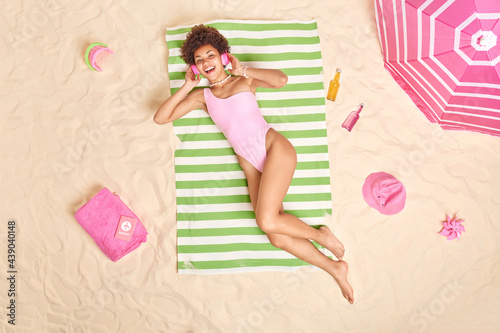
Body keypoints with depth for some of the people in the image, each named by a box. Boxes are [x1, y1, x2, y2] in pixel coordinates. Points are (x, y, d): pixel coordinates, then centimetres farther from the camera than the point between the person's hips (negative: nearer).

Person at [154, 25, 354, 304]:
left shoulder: (244, 81, 12)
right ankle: (334, 268, 6)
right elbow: (161, 118, 13)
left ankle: (322, 235, 2)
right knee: (277, 237, -11)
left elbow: (281, 80, -7)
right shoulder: (202, 96, 19)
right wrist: (187, 86, 12)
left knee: (267, 221, -24)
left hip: (275, 148, -3)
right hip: (251, 164, 3)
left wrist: (243, 70, 1)